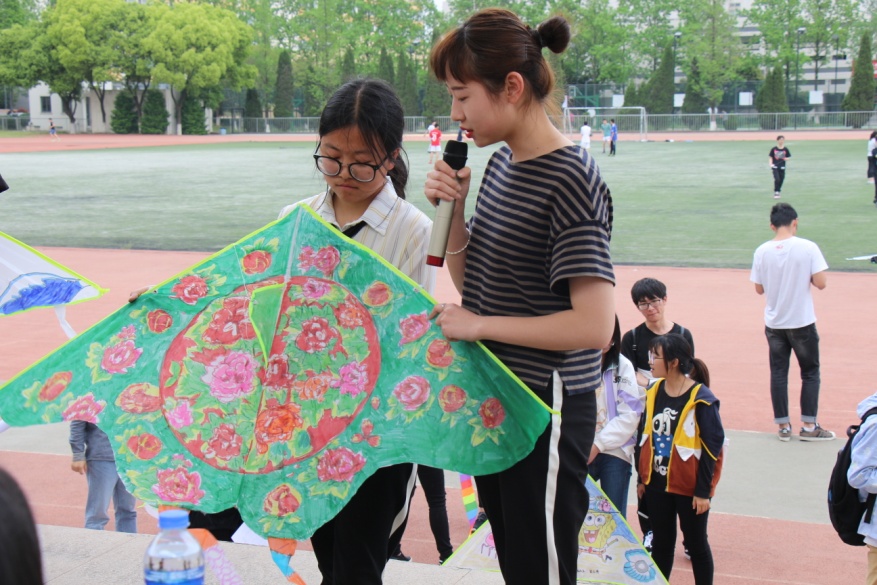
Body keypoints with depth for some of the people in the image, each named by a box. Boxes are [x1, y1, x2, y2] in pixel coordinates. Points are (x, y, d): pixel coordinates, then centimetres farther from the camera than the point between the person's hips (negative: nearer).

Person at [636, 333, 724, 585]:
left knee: (696, 543, 8)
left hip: (690, 487, -5)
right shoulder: (653, 393, 1)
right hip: (657, 484, 5)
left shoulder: (700, 398, -16)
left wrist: (703, 491, -13)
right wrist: (641, 478, 10)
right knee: (661, 542, 14)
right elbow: (643, 437, 9)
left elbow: (712, 446, -14)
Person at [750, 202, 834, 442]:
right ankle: (809, 427, 11)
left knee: (778, 373, 12)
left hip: (774, 323, 3)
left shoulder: (762, 251, -4)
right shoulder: (808, 248, -13)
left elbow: (759, 289, 2)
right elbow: (821, 283, -14)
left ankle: (783, 426, 14)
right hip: (802, 323, -2)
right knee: (810, 373, 11)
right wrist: (805, 276, 5)